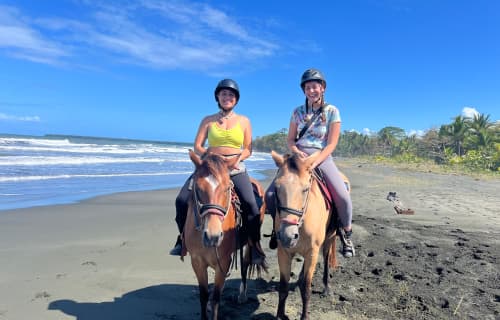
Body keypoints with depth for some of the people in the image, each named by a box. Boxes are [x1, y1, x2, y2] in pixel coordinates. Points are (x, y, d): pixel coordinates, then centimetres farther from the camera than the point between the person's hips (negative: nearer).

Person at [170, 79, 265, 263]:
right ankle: (183, 238, 13)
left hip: (235, 168, -1)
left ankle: (255, 245, -6)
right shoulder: (208, 120, 11)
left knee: (250, 203, -25)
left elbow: (248, 149, 8)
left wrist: (238, 158, -13)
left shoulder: (244, 121, 10)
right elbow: (197, 147, 4)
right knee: (182, 200, -12)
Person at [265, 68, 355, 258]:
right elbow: (290, 140, 10)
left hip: (322, 157, -2)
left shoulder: (332, 111, 1)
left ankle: (346, 233, 7)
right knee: (270, 194, -14)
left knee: (343, 196, -24)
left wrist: (314, 162, -20)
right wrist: (297, 153, -13)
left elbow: (331, 144, -6)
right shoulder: (298, 112, 9)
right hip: (298, 156, 3)